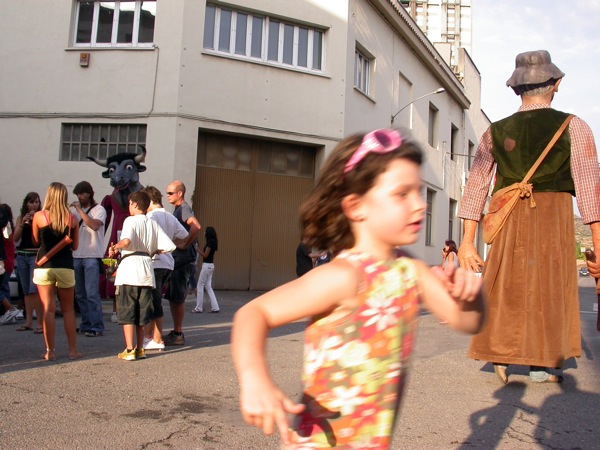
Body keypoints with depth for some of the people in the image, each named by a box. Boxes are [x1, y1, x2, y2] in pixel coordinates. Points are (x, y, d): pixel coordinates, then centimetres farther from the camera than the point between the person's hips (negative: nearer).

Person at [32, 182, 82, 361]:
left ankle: (50, 351, 6)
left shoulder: (39, 216, -5)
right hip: (65, 266, 1)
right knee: (68, 309, 11)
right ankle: (73, 350, 12)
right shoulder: (72, 218, -1)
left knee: (48, 309, 4)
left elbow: (36, 241, 7)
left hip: (44, 267, -1)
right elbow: (75, 246, 6)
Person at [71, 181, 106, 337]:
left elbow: (95, 225, -19)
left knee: (92, 294, -9)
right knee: (80, 294, 9)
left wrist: (79, 210, -17)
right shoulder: (76, 211, 17)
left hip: (92, 256, -6)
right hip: (76, 256, 6)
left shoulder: (98, 209, 0)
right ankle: (86, 324, 18)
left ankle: (96, 327, -5)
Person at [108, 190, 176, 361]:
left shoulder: (131, 220, -5)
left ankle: (129, 350, 2)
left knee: (126, 312, 2)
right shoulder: (153, 224, 11)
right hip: (146, 271, 5)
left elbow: (127, 240, -26)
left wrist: (114, 247, -12)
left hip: (129, 270, -5)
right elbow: (169, 246, 3)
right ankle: (140, 349, 17)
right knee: (142, 312, 12)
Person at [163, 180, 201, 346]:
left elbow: (196, 226, -31)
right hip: (176, 258, 10)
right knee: (172, 296, 14)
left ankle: (178, 335, 2)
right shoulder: (178, 210, 19)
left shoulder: (183, 209, -13)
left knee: (177, 297, -5)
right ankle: (176, 332, 22)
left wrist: (185, 245, -24)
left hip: (183, 258, -10)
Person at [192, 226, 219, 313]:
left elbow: (205, 255, -16)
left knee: (200, 286, 0)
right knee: (208, 287, 10)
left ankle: (199, 307, 5)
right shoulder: (212, 242, 13)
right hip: (211, 265, 9)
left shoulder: (210, 242, -15)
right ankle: (215, 307, 6)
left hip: (207, 266, -9)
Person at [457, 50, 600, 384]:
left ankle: (501, 354, 16)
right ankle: (541, 366, 19)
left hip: (509, 219, 2)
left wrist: (468, 242, 5)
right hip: (554, 216, -2)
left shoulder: (496, 132, 6)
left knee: (508, 286, 18)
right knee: (549, 290, 12)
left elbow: (476, 186, 3)